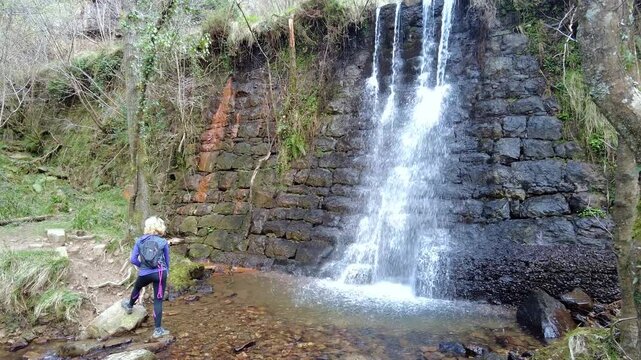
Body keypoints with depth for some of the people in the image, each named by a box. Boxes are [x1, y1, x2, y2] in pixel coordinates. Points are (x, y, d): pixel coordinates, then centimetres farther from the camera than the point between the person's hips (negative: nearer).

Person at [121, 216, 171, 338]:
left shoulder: (140, 241, 0)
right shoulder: (163, 242, -1)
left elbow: (133, 259, -1)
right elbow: (167, 261, 9)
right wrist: (166, 272, 26)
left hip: (144, 274, 1)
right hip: (160, 273, -1)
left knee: (137, 287, 34)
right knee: (158, 301, 4)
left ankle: (129, 306, 61)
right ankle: (158, 329, 9)